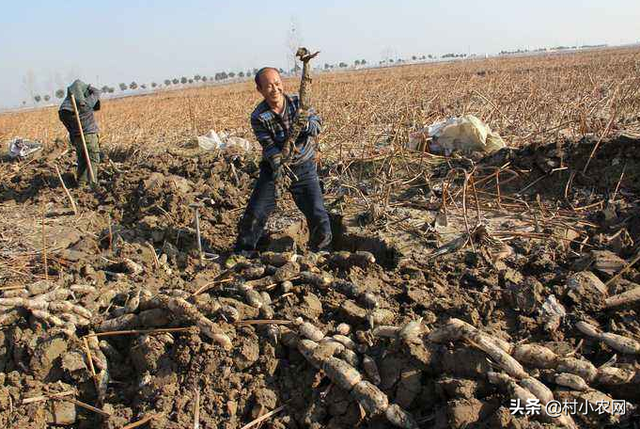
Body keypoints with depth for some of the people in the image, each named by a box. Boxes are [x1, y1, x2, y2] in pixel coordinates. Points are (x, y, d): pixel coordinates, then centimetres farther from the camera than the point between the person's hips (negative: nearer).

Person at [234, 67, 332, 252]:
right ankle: (241, 254, 19)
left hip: (304, 168, 1)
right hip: (275, 168, -1)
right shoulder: (258, 117, -13)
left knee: (319, 216, -3)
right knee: (254, 215, -1)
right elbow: (269, 146, -21)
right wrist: (278, 166, -40)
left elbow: (318, 125, -15)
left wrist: (307, 124, -38)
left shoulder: (299, 102, -8)